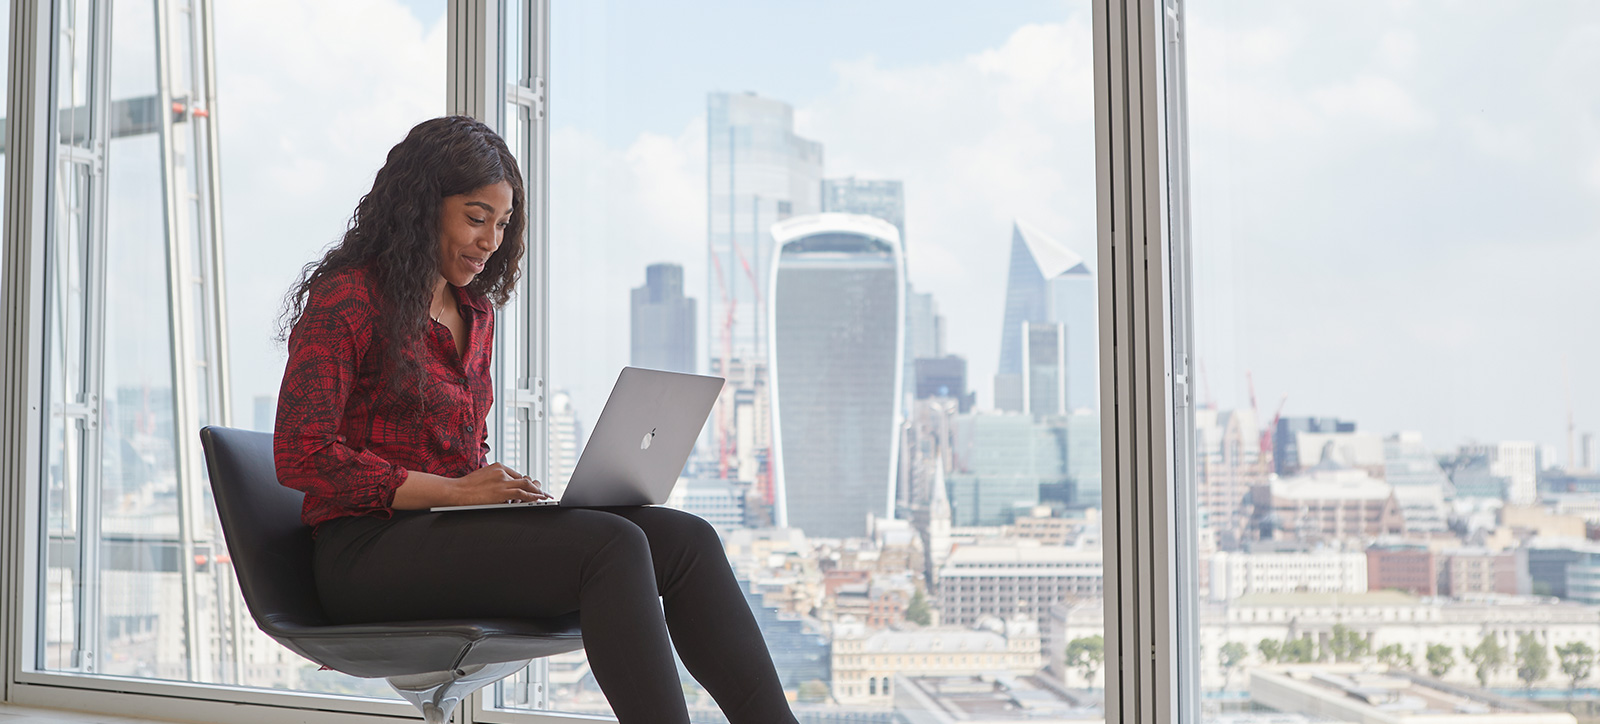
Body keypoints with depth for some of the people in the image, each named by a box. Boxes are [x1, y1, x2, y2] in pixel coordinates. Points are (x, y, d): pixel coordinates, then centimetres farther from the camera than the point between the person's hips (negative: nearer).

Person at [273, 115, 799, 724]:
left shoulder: (476, 312, 20)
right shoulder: (345, 302, -4)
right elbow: (301, 457, -12)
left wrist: (501, 487, 3)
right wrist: (453, 490, -18)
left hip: (453, 527, 7)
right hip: (371, 549, -7)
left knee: (683, 539, -16)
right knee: (612, 546, -30)